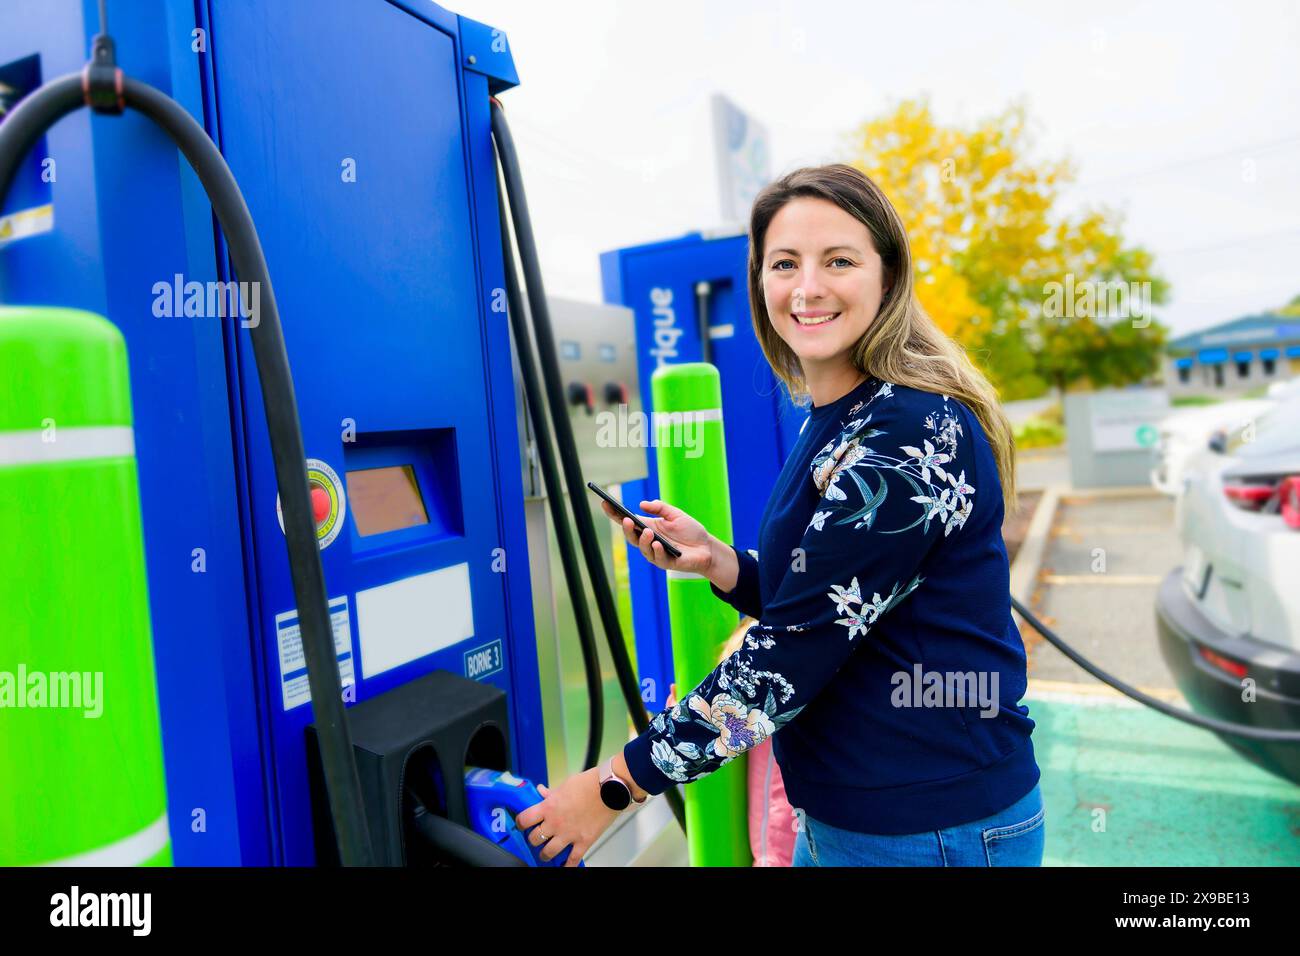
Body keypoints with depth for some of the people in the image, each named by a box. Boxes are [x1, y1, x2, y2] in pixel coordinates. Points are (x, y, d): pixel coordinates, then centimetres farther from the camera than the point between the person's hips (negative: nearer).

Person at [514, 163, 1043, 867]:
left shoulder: (911, 432, -23)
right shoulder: (831, 421, 5)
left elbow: (794, 651, -23)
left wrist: (619, 784, -16)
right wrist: (716, 561, -6)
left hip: (932, 829, -7)